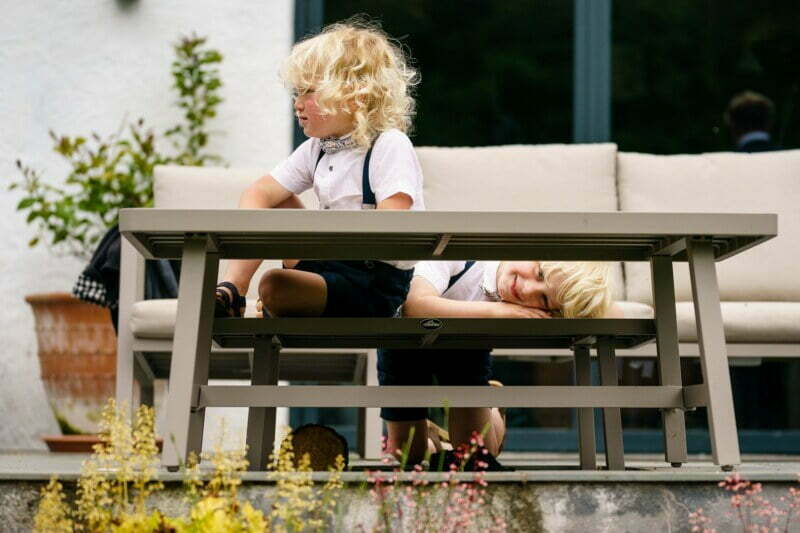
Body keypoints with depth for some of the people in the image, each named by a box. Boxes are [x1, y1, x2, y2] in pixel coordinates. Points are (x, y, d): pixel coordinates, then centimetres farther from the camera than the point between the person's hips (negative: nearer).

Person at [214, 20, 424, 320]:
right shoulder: (317, 150, 11)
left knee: (274, 285, -31)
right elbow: (258, 194, 7)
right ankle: (230, 292, 0)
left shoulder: (390, 146, -14)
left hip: (376, 287, -8)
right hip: (331, 266, 8)